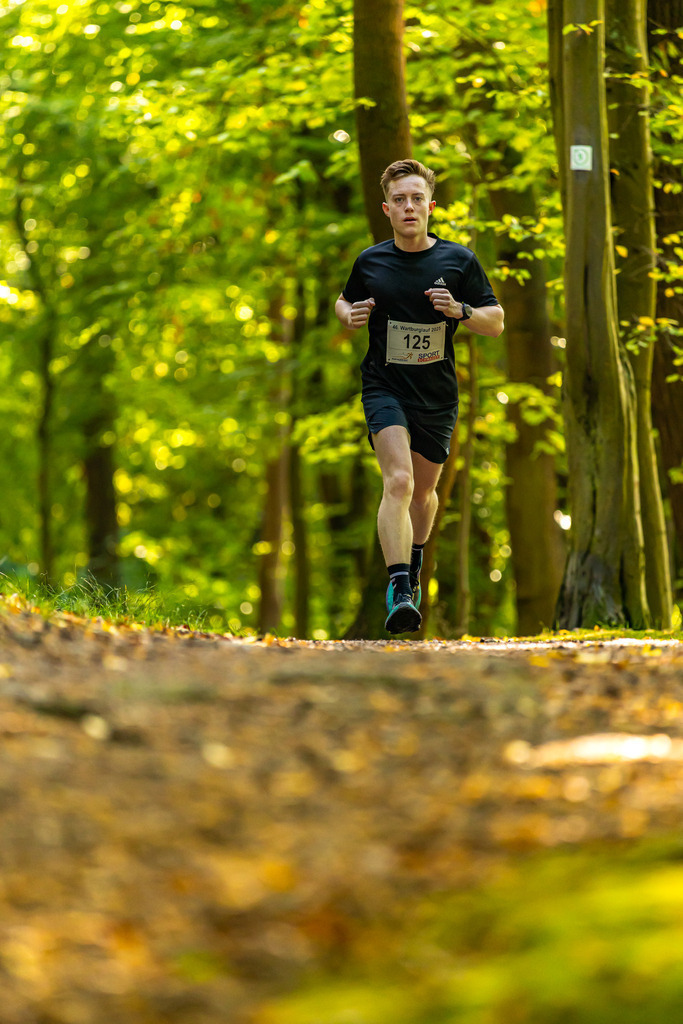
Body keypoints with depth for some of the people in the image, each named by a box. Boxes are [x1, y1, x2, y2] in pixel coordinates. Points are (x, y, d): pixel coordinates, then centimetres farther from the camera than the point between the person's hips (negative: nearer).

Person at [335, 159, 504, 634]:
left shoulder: (460, 261, -1)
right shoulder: (369, 262, 0)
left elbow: (496, 322, 3)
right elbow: (344, 301, 19)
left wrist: (459, 310, -17)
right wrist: (350, 315, -5)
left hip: (438, 395, 2)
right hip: (385, 387, -2)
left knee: (424, 489, 17)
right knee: (398, 481, -22)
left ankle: (414, 560, 48)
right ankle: (399, 590, -29)